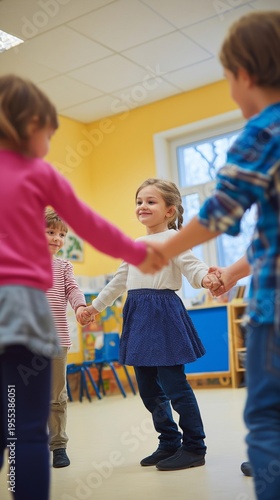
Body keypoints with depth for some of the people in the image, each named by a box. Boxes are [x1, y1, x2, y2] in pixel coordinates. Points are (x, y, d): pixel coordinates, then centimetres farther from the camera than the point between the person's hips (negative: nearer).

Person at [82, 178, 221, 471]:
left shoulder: (172, 238, -4)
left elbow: (191, 265, -18)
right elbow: (119, 280, 27)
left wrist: (205, 278, -40)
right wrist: (96, 305, 33)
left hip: (163, 313, -8)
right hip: (138, 315, 8)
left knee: (173, 383, -7)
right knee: (148, 387, 12)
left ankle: (194, 447, 8)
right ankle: (169, 443, 26)